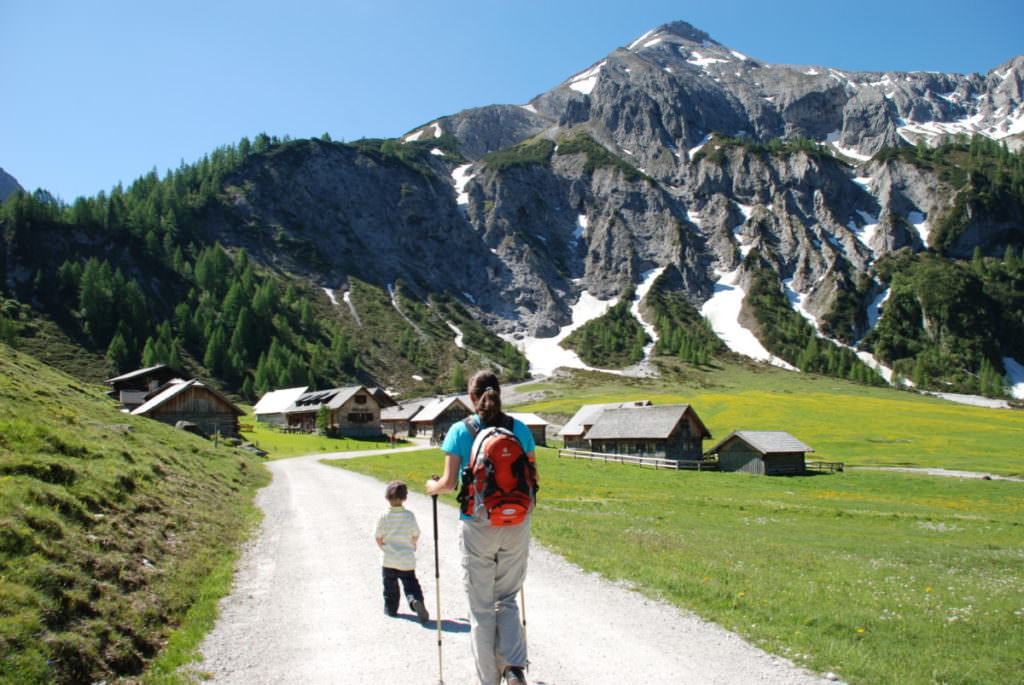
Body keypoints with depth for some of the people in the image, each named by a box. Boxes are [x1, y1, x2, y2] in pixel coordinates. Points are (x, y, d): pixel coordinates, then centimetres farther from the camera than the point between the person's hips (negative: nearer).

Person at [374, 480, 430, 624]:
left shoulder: (383, 517, -9)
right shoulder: (409, 515, -6)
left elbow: (378, 538, -3)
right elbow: (416, 536, 1)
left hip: (388, 560, 0)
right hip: (407, 560, 0)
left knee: (390, 586, 16)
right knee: (411, 584, 6)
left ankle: (391, 608, 23)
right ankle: (416, 601, -19)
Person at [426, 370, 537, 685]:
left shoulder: (460, 431, -6)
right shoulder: (520, 429, 0)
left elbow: (449, 482, -8)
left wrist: (432, 487, 14)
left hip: (477, 526, -2)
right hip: (516, 524, 2)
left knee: (481, 608, 11)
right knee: (507, 599, 19)